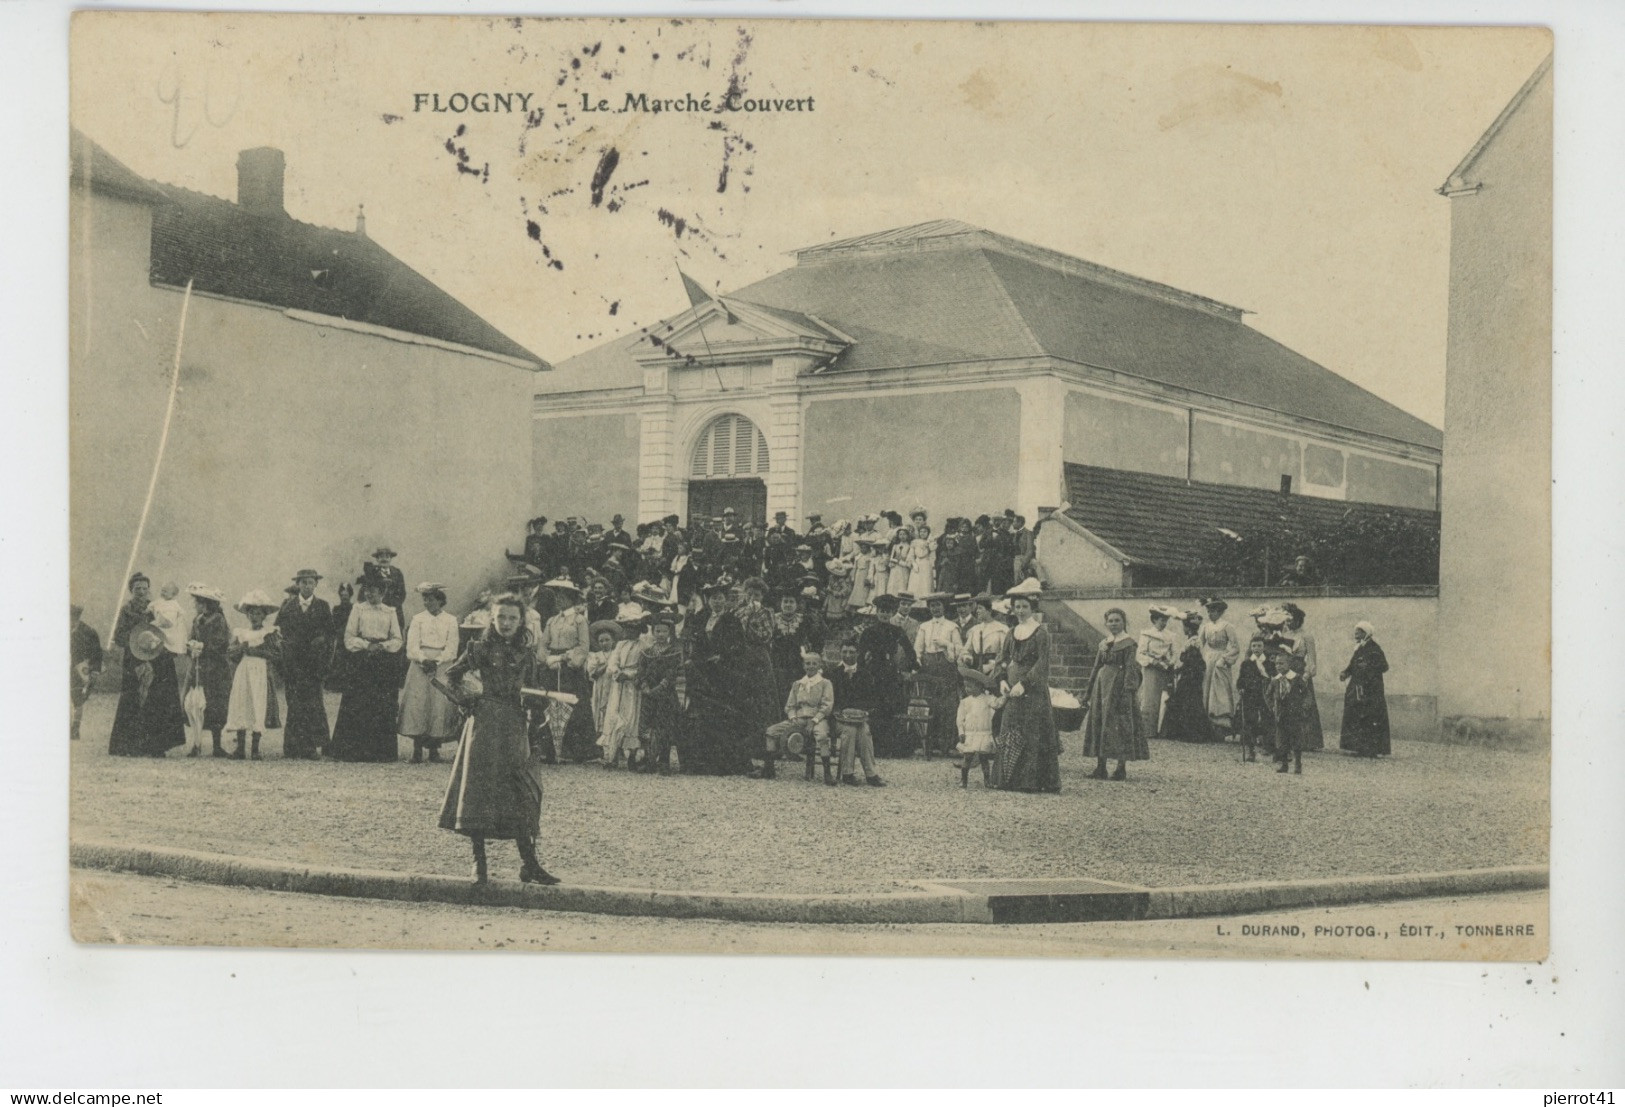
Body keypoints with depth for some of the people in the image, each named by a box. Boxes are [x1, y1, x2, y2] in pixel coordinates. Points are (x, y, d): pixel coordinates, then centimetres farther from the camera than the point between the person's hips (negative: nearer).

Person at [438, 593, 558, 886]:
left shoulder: (526, 651, 7)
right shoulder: (482, 648, -2)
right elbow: (451, 674, 5)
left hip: (514, 725, 3)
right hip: (485, 722, -3)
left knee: (522, 794, 1)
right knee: (479, 789, -2)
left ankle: (529, 864, 5)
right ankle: (479, 863, 4)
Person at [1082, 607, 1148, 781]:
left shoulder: (1129, 644, -4)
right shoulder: (1103, 643, 15)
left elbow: (1131, 669, -10)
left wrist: (1127, 692, -19)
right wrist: (1089, 691, 15)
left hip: (1119, 686, -7)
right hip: (1101, 685, 7)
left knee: (1120, 726, -5)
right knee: (1097, 723, 3)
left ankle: (1122, 768, 0)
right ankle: (1100, 767, 7)